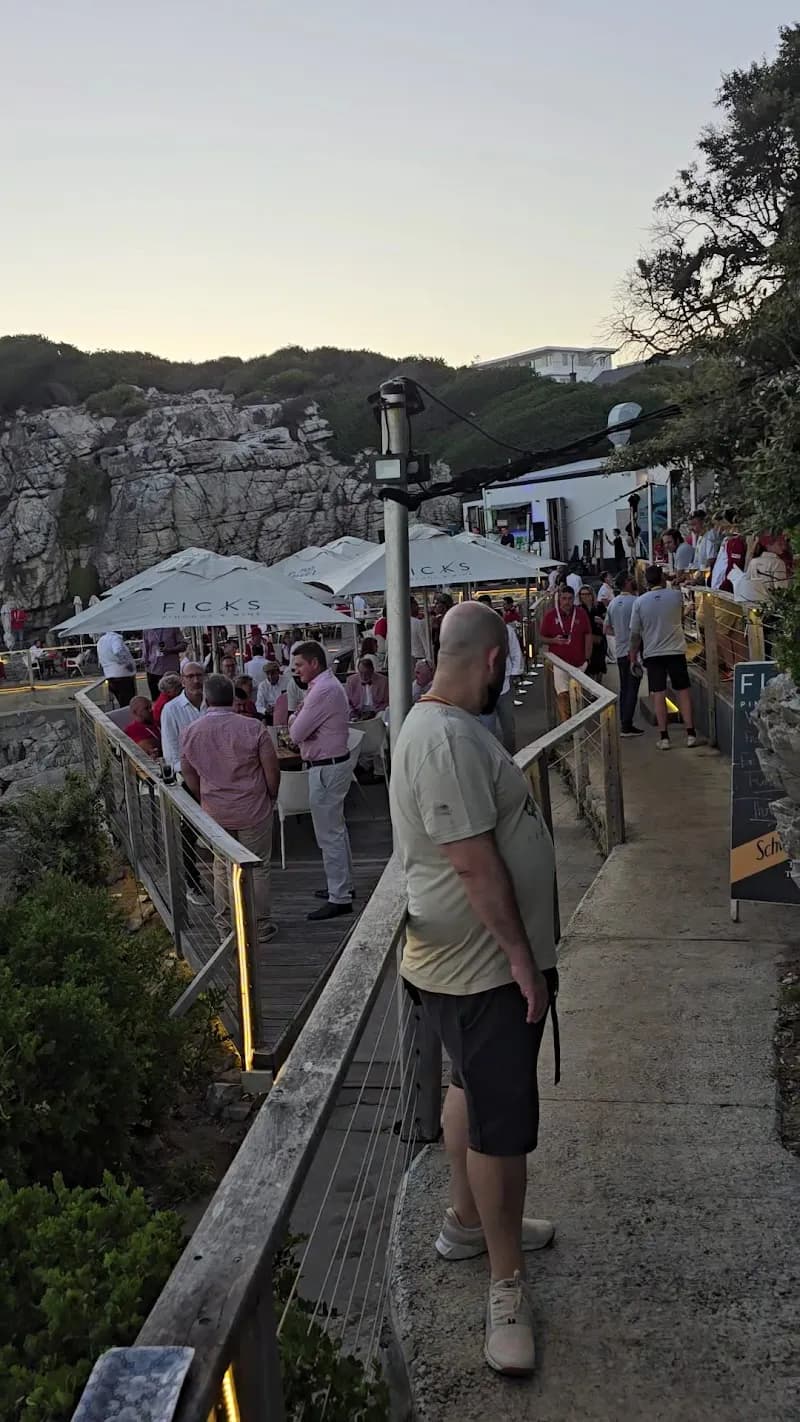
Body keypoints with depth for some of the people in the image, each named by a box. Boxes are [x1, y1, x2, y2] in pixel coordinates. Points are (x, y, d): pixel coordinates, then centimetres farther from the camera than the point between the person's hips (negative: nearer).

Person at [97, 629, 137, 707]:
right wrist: (128, 663, -22)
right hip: (123, 676, -9)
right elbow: (118, 652, -33)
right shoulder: (115, 637, -15)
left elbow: (101, 661, 24)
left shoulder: (100, 641, 15)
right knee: (129, 705, -6)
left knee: (122, 705, 14)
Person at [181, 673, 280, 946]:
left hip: (215, 812, 3)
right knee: (257, 868, 10)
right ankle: (260, 926, 17)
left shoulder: (190, 732, -5)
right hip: (253, 811, -3)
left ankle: (225, 926, 25)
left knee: (222, 868, 17)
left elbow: (189, 775, 5)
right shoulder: (253, 728, -16)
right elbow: (272, 770, -11)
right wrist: (271, 798, 7)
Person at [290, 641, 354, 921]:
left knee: (329, 834, -5)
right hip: (335, 763, 11)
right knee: (337, 828, 20)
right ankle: (343, 884, 32)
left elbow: (296, 734, -19)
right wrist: (297, 718, -5)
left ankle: (339, 898, 0)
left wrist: (294, 718, 0)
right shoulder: (330, 685, 12)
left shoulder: (322, 691, -22)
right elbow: (298, 727, 16)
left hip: (326, 769, -11)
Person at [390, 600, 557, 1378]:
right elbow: (472, 861, -28)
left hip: (476, 960, 11)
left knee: (472, 1088, 24)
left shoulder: (442, 723, 9)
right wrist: (522, 957, -20)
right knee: (503, 1125, 0)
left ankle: (467, 1221, 43)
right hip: (484, 967, -11)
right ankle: (506, 1286, 15)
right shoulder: (446, 738, -26)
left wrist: (518, 950, 23)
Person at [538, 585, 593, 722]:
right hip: (560, 663, -2)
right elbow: (542, 637, 4)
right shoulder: (550, 615, -4)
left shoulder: (581, 613, 1)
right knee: (563, 695, -12)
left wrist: (587, 658, 3)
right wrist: (554, 640, -17)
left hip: (579, 663, 2)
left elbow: (588, 636, 6)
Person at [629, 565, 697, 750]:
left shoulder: (640, 602, -6)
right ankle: (690, 733, 7)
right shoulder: (676, 595, -4)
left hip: (652, 653, 0)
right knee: (683, 691, 7)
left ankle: (664, 737, 3)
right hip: (676, 651, 0)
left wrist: (633, 656, 11)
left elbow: (635, 633, -3)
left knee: (658, 695, 3)